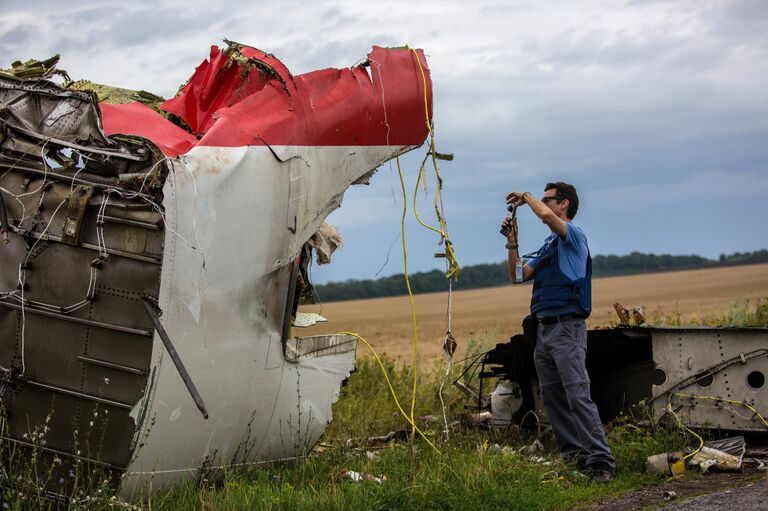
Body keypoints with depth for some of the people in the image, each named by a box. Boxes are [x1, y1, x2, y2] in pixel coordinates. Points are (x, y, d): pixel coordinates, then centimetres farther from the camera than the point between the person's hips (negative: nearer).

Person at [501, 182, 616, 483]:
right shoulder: (548, 245, 21)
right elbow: (518, 276, 19)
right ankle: (573, 456, 14)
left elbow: (546, 215, -24)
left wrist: (526, 196, -6)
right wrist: (512, 241, 11)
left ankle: (600, 461, -14)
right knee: (553, 399, 8)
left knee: (578, 396, -15)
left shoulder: (574, 236, -5)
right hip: (544, 329, 9)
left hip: (567, 328, -9)